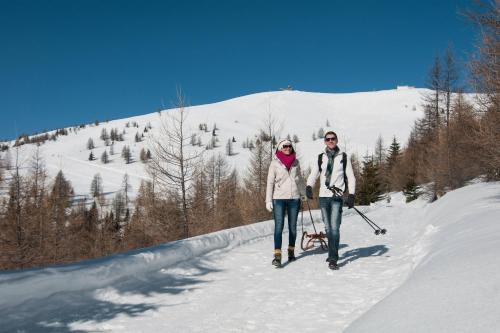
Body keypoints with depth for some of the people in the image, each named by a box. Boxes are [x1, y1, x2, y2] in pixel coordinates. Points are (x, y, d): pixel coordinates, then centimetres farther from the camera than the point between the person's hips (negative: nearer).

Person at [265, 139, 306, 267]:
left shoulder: (295, 162, 10)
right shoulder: (275, 163, 1)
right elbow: (270, 182, 0)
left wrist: (305, 193, 27)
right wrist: (268, 200, -5)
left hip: (294, 198, 3)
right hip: (279, 198, -3)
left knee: (292, 226, 9)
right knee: (279, 226, -11)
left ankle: (291, 251, 24)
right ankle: (277, 256, -14)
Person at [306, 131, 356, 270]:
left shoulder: (343, 157, 6)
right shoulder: (320, 158, 12)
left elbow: (350, 177, 7)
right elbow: (313, 174, 6)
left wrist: (351, 195, -2)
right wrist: (309, 186, -13)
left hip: (337, 197, -3)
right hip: (323, 196, 3)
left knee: (334, 227, -12)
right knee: (328, 227, 9)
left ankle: (333, 259, -12)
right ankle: (333, 254, 25)